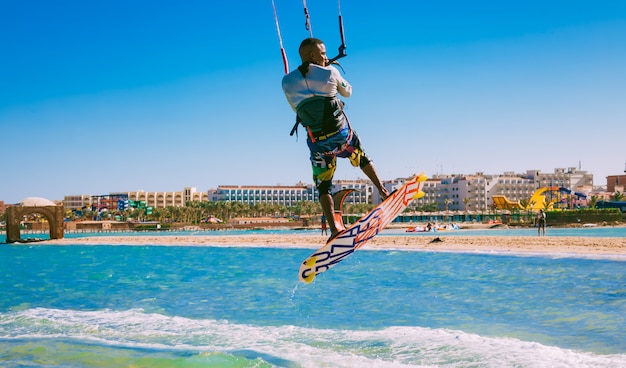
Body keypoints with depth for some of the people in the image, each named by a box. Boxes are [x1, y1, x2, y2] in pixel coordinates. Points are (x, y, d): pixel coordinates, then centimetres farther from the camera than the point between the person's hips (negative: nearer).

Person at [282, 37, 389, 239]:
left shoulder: (287, 82, -1)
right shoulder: (330, 72, -6)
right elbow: (347, 92, 13)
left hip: (317, 143, 1)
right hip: (342, 134, -1)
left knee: (323, 186, 10)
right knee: (363, 159, 30)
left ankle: (334, 228, -2)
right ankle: (383, 191, 34)